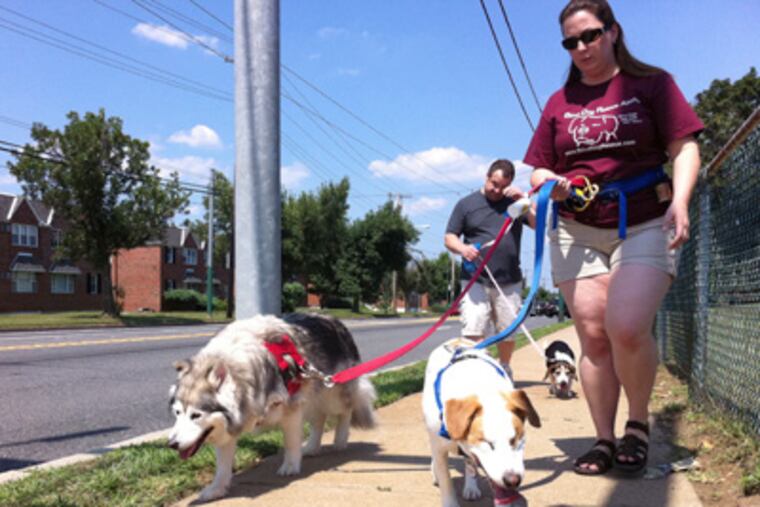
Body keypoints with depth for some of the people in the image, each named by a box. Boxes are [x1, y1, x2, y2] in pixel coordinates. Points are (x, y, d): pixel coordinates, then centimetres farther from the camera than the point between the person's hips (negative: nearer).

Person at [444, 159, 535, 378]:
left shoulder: (515, 202, 11)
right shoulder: (466, 203, 8)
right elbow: (449, 238, 6)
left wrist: (524, 200, -11)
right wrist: (463, 249, -16)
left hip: (509, 281, 2)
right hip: (475, 280, -1)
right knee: (473, 331, -15)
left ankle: (504, 370, 29)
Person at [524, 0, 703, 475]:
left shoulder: (651, 83, 5)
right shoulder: (560, 102, 14)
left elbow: (684, 147, -1)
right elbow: (540, 168, 15)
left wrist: (680, 201, -18)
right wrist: (552, 183, -8)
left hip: (645, 225, -3)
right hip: (579, 231, 3)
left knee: (626, 328, -19)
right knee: (593, 336, 0)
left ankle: (638, 423, 7)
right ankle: (604, 439, 11)